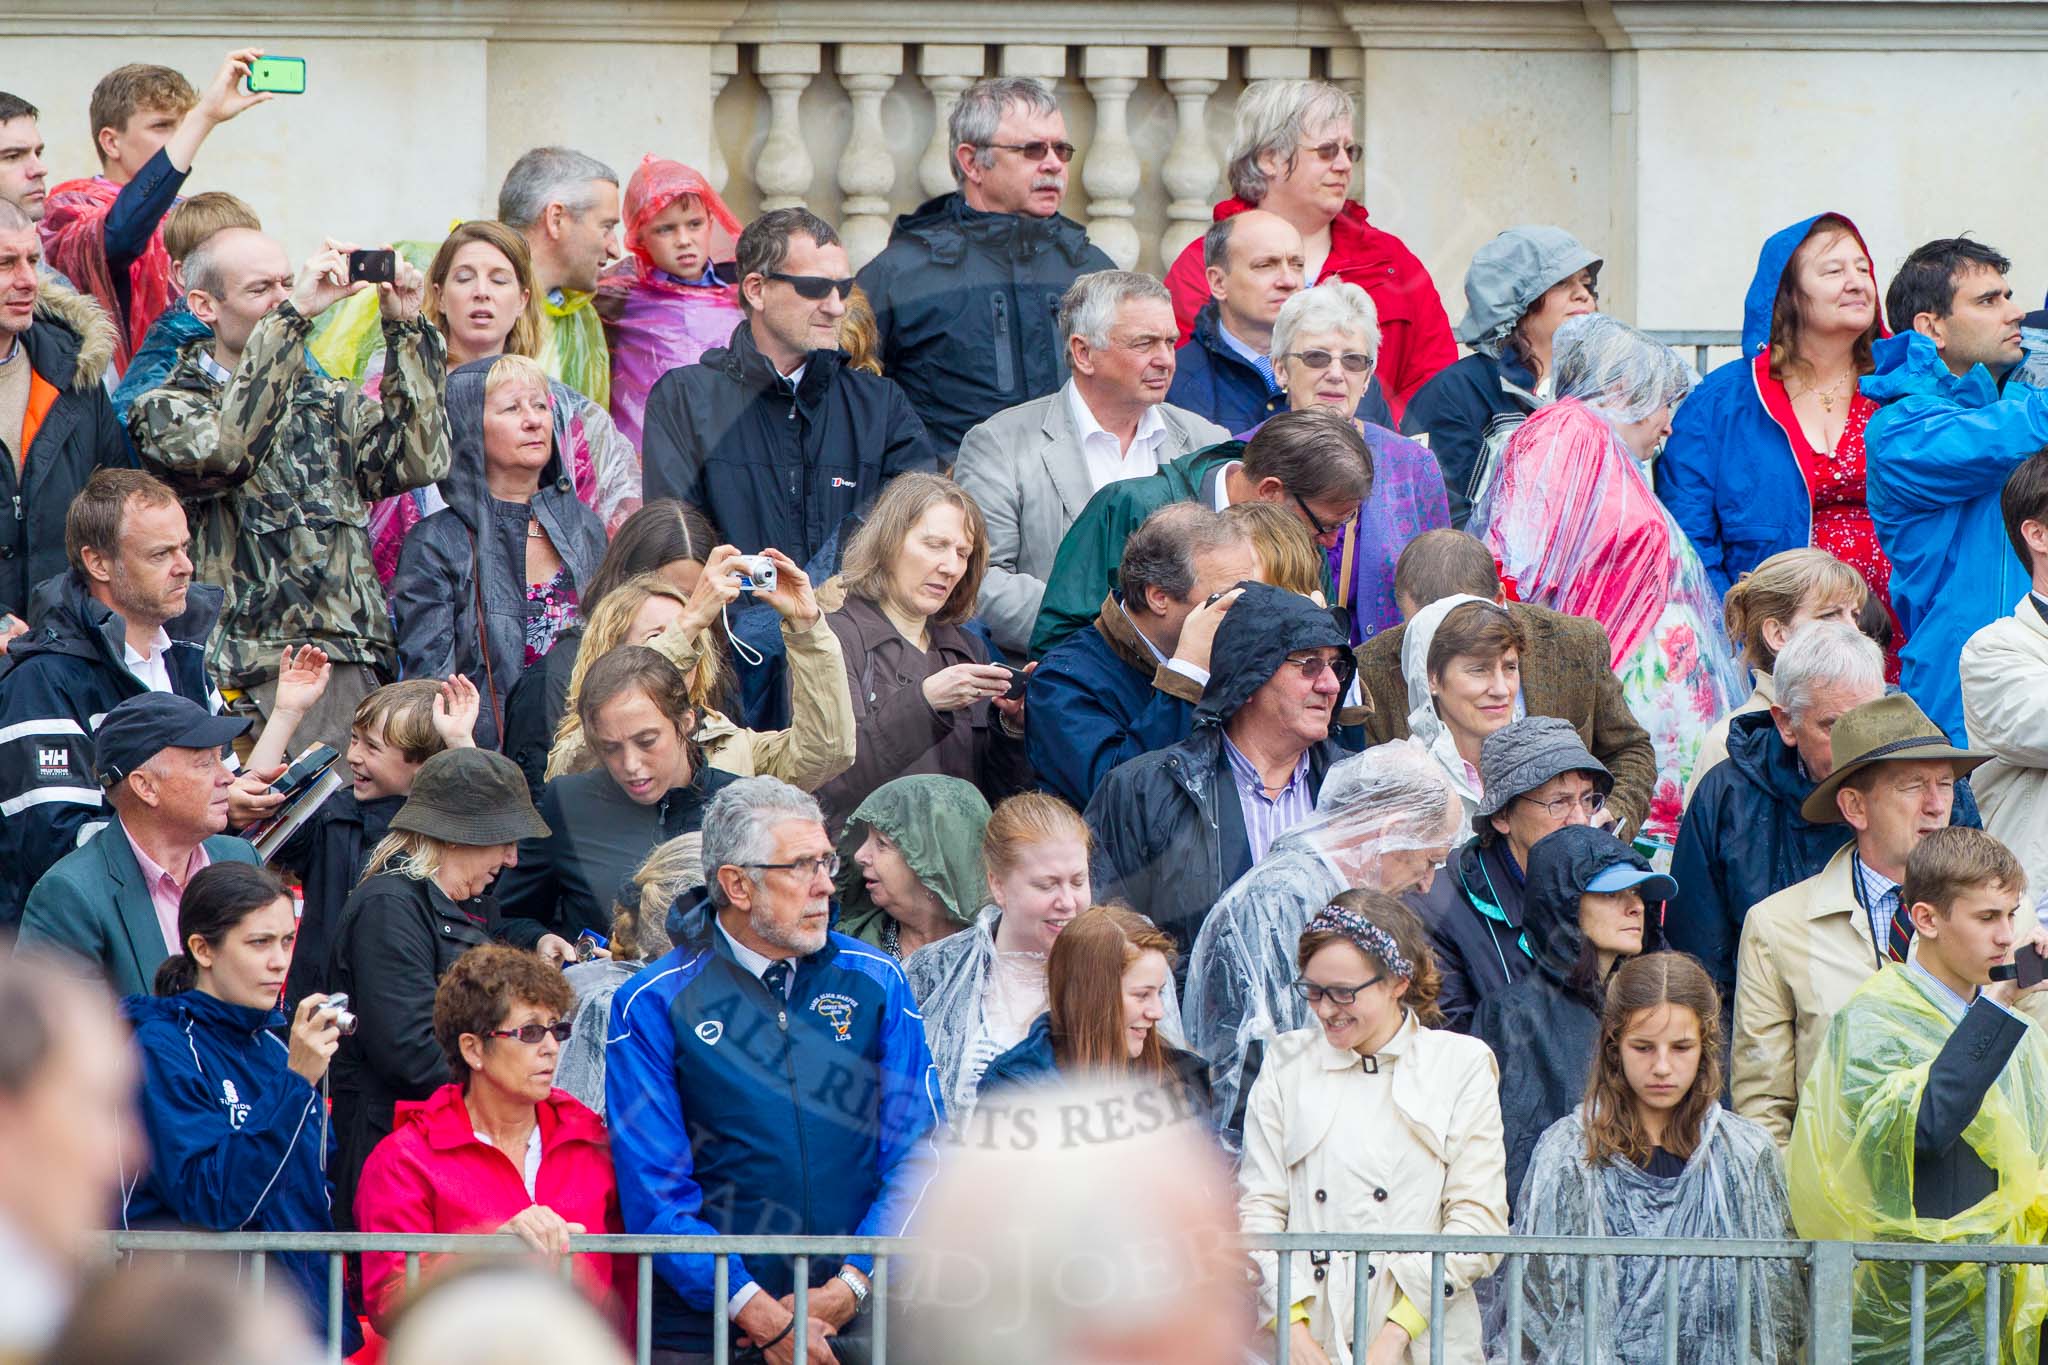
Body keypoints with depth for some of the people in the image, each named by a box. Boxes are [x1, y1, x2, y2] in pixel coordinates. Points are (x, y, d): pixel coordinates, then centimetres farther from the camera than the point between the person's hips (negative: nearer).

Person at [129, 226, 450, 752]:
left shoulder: (329, 402, 22)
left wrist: (405, 328, 1)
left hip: (358, 667, 5)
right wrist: (292, 315, -18)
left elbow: (417, 461, 5)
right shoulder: (164, 411, 6)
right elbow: (228, 449, -18)